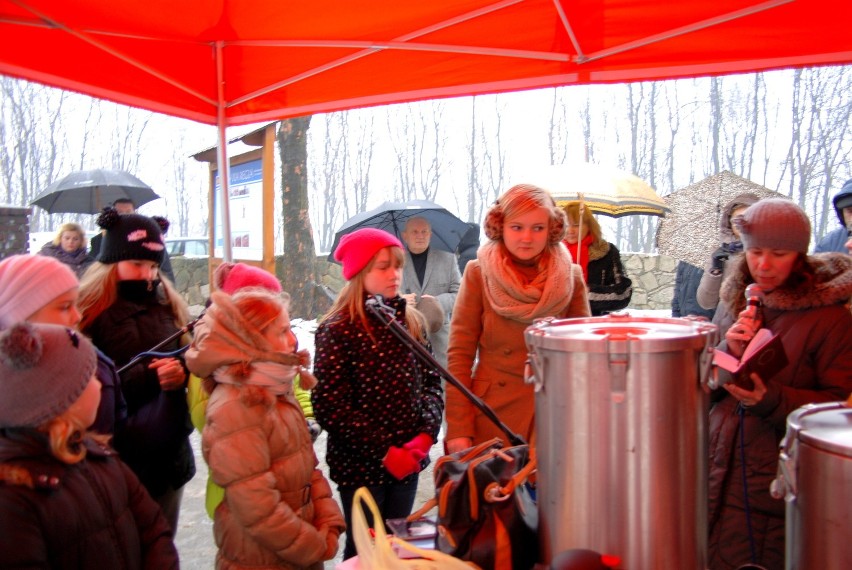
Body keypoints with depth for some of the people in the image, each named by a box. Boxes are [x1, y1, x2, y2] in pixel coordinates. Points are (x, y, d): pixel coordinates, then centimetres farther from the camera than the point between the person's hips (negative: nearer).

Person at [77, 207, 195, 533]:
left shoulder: (168, 305, 8)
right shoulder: (89, 314, -9)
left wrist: (182, 371, -12)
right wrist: (149, 377, -21)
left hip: (170, 454, 5)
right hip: (116, 461, -5)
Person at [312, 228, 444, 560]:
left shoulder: (410, 321, 4)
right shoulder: (337, 330, -12)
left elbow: (432, 382, 5)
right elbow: (330, 407, -15)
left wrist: (425, 434, -11)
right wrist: (384, 450, -17)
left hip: (407, 460, 5)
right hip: (361, 465, -4)